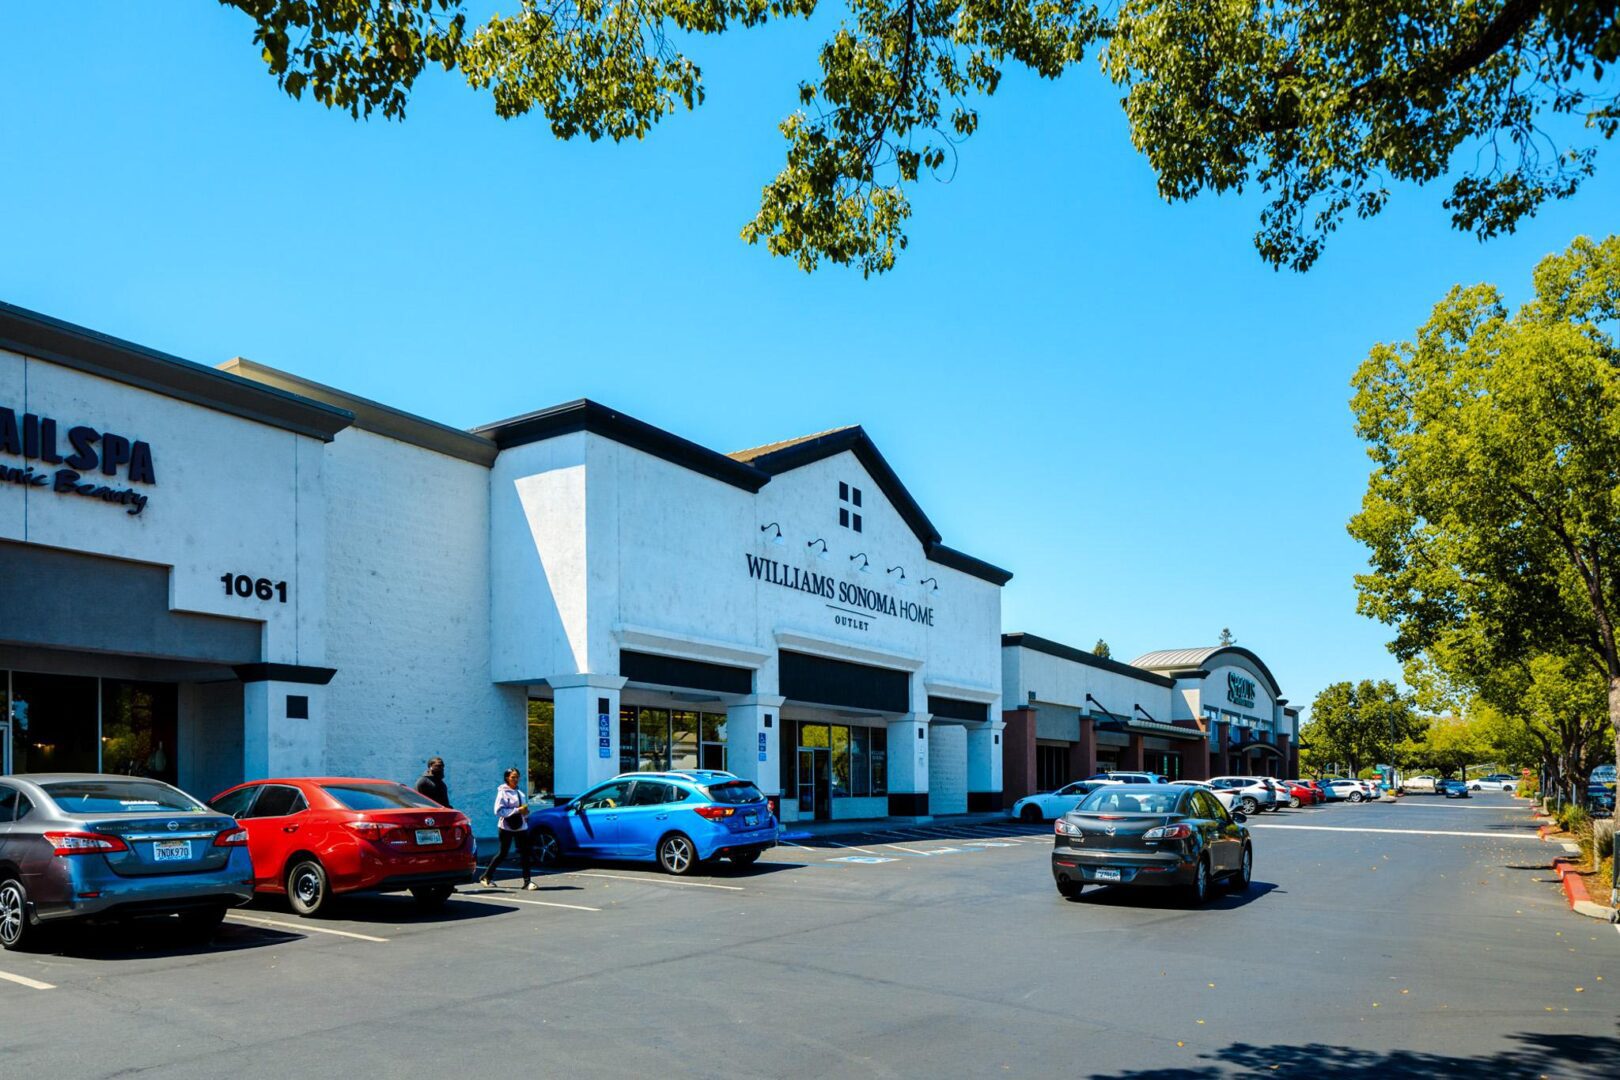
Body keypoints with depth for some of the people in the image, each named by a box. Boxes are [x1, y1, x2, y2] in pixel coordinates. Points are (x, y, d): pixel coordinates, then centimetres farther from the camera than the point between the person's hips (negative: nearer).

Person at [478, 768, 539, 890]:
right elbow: (498, 811, -18)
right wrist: (517, 810, -21)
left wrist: (525, 810, 2)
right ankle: (486, 877, 20)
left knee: (526, 852, -4)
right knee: (503, 853, 2)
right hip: (506, 827, -6)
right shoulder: (502, 792, -8)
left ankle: (527, 881, -3)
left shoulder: (519, 793, 13)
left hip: (520, 826, 6)